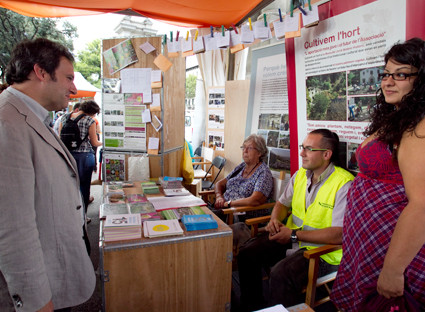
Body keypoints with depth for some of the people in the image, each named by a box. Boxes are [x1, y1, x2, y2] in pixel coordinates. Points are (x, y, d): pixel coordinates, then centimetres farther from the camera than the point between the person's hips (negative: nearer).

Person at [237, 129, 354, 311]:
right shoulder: (300, 175, 6)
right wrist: (275, 220, -6)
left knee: (281, 274, -32)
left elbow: (339, 235, -23)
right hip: (291, 238, 7)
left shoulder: (344, 184, -18)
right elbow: (282, 203, 18)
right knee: (247, 253, -7)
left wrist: (294, 235, -21)